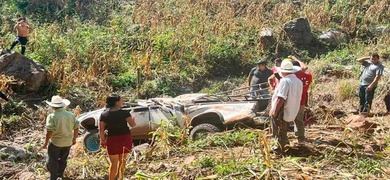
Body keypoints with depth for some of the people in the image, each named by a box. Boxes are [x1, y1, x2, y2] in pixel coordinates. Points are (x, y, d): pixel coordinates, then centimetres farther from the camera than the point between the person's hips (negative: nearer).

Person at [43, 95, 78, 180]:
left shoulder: (52, 116, -19)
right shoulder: (71, 115, -1)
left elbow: (49, 132, -22)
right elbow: (76, 128, 4)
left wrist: (46, 143, -10)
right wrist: (74, 139, 16)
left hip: (55, 142, -5)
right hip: (68, 142, 5)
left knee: (52, 161, 8)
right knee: (63, 160, 21)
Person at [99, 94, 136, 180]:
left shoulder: (104, 115, -6)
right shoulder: (124, 113, -11)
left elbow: (101, 130, -6)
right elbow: (132, 125, -8)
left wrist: (103, 140, 7)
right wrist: (133, 119, 12)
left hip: (112, 140, 0)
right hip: (125, 138, 0)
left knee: (114, 163, 10)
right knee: (122, 160, 19)